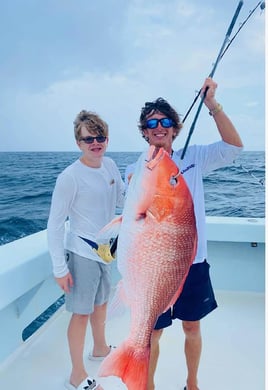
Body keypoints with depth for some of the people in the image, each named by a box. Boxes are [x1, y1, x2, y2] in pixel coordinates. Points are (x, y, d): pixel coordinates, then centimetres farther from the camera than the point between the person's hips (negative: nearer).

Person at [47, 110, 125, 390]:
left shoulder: (110, 165, -1)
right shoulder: (70, 177, -21)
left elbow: (122, 202, 9)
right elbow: (54, 225, -18)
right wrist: (60, 268, -16)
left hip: (105, 249, 7)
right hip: (82, 252, -7)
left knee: (101, 301, 24)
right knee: (82, 312, 3)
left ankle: (100, 348, 48)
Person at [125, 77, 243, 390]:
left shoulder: (193, 158, -1)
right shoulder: (134, 171, -4)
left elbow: (233, 147, -13)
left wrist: (213, 105, -19)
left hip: (193, 261, 2)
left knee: (192, 327, 21)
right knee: (153, 333, 12)